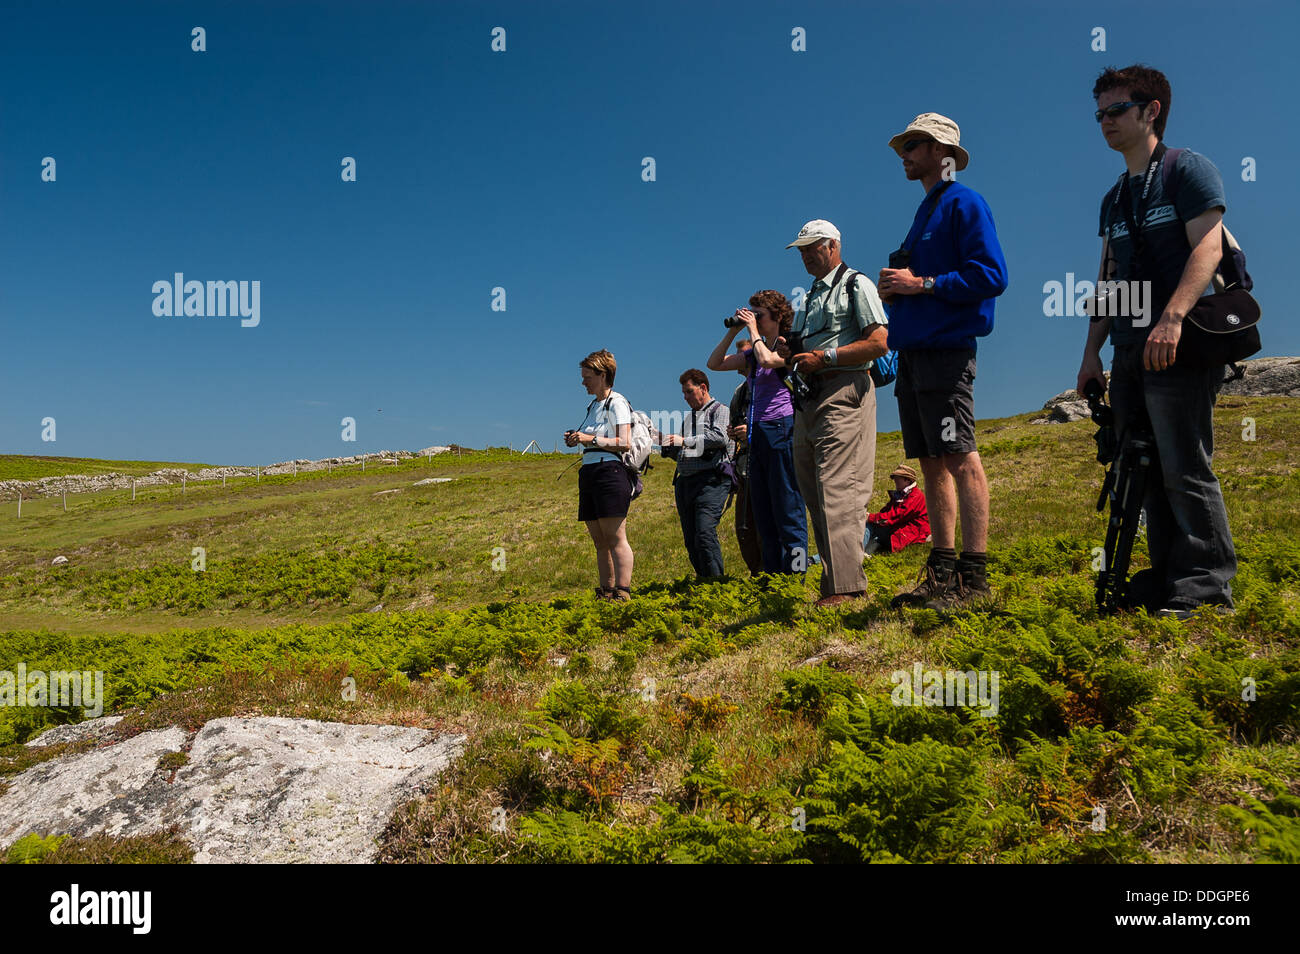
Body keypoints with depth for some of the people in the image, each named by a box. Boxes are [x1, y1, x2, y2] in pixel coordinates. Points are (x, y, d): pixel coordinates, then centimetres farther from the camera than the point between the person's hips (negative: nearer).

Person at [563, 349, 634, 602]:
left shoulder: (617, 403, -5)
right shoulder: (593, 405, 21)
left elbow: (624, 443, -15)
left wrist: (590, 439, -14)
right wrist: (577, 439, 9)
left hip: (610, 471, -9)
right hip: (589, 472, 9)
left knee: (616, 538, -10)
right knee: (600, 541, 9)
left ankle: (623, 593, -10)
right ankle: (606, 593, 13)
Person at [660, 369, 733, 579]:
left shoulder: (719, 411, 5)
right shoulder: (688, 419, 27)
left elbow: (720, 437, -15)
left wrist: (685, 441, -14)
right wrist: (669, 449, 6)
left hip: (710, 480, -7)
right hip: (684, 481, 7)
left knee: (705, 533, -19)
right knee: (690, 539, 4)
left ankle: (716, 580, -14)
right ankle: (701, 580, 11)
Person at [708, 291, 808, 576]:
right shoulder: (754, 353, 19)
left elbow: (767, 360, -21)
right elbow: (715, 363, 17)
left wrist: (753, 330, -7)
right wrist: (733, 330, 11)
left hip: (781, 429, -8)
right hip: (758, 434, 8)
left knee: (787, 507, -8)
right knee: (763, 512, 7)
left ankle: (797, 571, -5)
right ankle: (772, 574, 12)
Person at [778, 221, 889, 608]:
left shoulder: (856, 285, 2)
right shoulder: (809, 297, 26)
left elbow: (878, 343, -10)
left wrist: (825, 357, -15)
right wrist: (789, 354, 7)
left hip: (843, 393, -9)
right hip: (809, 398, 9)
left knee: (838, 489, -17)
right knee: (813, 492, 4)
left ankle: (846, 586, -18)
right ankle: (833, 578, 8)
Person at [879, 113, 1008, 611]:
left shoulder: (964, 203, -2)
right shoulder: (924, 212, 25)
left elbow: (991, 275, -13)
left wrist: (921, 284, -14)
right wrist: (893, 289, 8)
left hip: (946, 349, -9)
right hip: (914, 350, 9)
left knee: (959, 458, -11)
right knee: (932, 462, 7)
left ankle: (973, 575, -10)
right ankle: (942, 570, 11)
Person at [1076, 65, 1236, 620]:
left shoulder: (1188, 169, 2)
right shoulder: (1115, 198, 23)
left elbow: (1208, 248, -11)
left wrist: (1172, 317, -25)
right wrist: (1092, 352, 13)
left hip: (1177, 345, -7)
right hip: (1129, 353, 7)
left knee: (1184, 467, -10)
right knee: (1143, 471, 6)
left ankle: (1206, 584, -3)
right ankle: (1165, 580, 13)